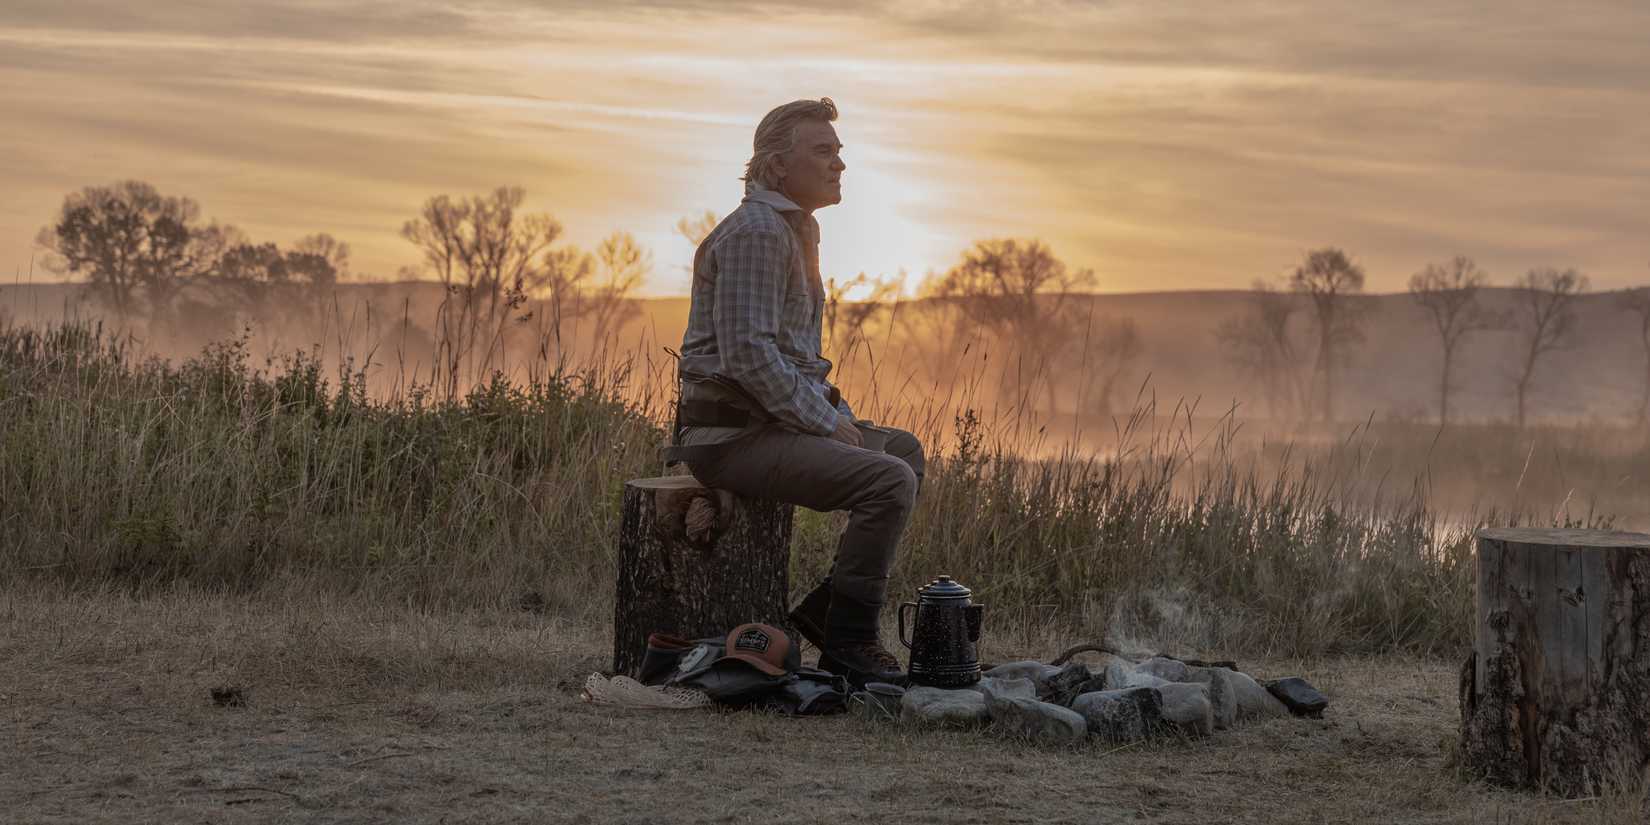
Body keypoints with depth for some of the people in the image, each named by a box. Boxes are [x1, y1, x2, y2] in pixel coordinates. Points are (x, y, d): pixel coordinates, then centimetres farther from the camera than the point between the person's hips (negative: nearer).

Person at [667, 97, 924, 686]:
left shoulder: (794, 230, 20)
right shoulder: (757, 232, -14)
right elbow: (748, 355, -23)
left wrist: (838, 413, 13)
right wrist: (826, 422, -17)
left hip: (772, 422, 11)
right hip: (733, 434, -11)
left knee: (905, 452, 16)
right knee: (889, 481, -22)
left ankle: (826, 610, 10)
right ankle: (848, 644, -14)